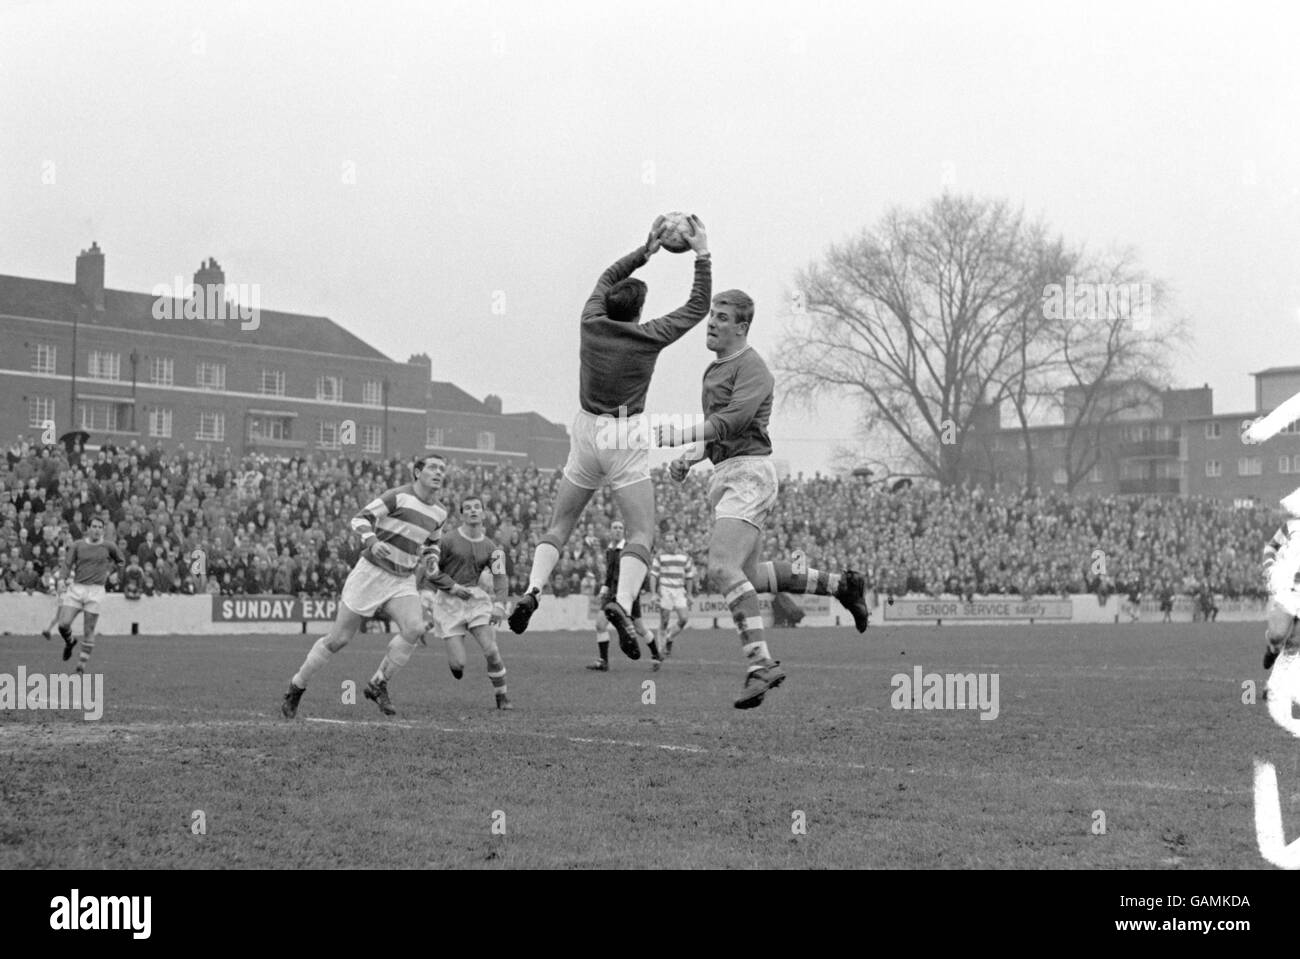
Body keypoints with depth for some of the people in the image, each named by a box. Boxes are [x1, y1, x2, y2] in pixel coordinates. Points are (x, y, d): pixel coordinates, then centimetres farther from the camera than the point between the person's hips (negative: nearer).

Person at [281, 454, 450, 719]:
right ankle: (295, 688, 19)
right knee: (338, 639, -1)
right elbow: (360, 520, -14)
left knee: (415, 628, -24)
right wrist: (372, 541, -32)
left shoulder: (440, 513, 8)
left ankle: (378, 685, -7)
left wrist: (431, 556, 5)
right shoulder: (398, 496, -11)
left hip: (403, 580, 5)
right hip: (371, 572, -5)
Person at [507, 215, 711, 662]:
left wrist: (646, 249, 22)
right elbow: (699, 306, 3)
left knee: (558, 526, 12)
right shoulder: (648, 337, -8)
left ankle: (532, 591, -10)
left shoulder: (592, 323, 1)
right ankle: (622, 602, -29)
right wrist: (702, 254, 7)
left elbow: (607, 278, 21)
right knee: (642, 534, -5)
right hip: (626, 440, -4)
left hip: (586, 433, 4)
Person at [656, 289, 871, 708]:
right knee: (746, 575, 15)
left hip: (748, 472, -10)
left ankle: (761, 664, -24)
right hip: (724, 476, 10)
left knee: (722, 569, -23)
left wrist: (674, 434, -30)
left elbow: (730, 421, -25)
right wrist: (688, 459, 13)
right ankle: (841, 583, 29)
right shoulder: (715, 369, 20)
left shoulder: (751, 367, -10)